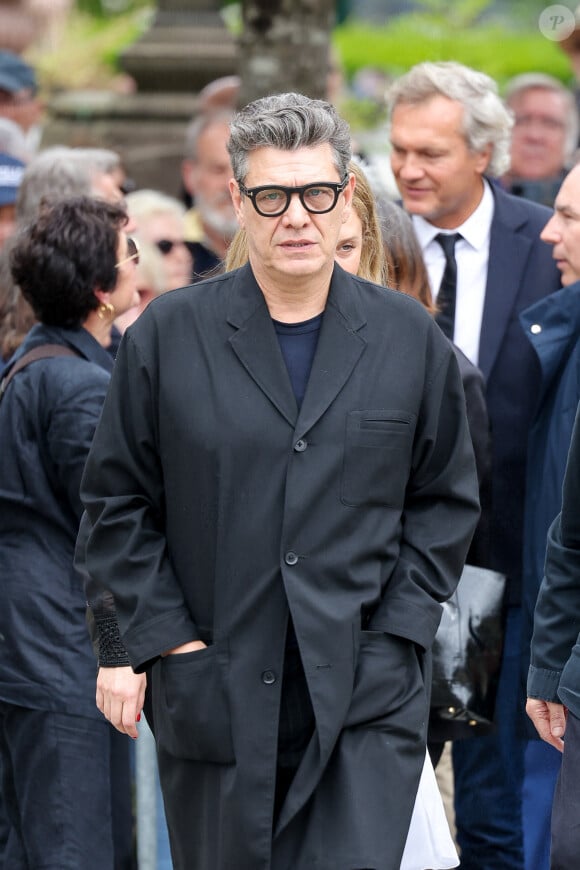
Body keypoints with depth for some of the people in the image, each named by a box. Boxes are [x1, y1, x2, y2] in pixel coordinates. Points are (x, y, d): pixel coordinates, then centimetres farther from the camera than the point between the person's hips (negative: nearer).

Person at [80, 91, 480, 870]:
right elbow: (117, 500, 5)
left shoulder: (410, 338, 5)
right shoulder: (167, 335, 2)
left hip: (367, 704, 0)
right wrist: (168, 640, -3)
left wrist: (395, 636, 0)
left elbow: (446, 500, 11)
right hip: (213, 695, 1)